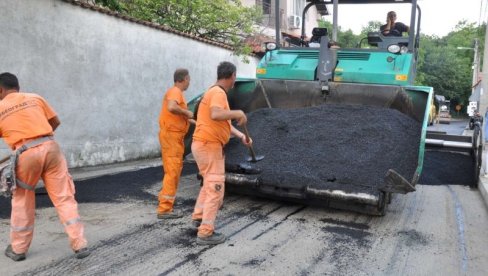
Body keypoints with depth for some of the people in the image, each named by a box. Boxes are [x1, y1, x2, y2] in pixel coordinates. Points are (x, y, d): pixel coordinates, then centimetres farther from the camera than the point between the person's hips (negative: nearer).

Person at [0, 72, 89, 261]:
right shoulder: (35, 98, 15)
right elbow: (55, 122, 18)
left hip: (26, 153, -1)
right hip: (50, 147, 1)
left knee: (22, 201, 18)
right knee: (64, 198, 5)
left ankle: (18, 249, 30)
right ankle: (80, 245, 5)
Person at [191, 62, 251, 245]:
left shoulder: (217, 92, 15)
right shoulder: (218, 93, -16)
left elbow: (225, 123, 19)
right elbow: (216, 115, -37)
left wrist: (241, 136, 14)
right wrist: (238, 113, -23)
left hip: (205, 145, 10)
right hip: (209, 146, -10)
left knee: (209, 183, 26)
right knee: (215, 188, -5)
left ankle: (199, 216, 38)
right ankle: (206, 233, -1)